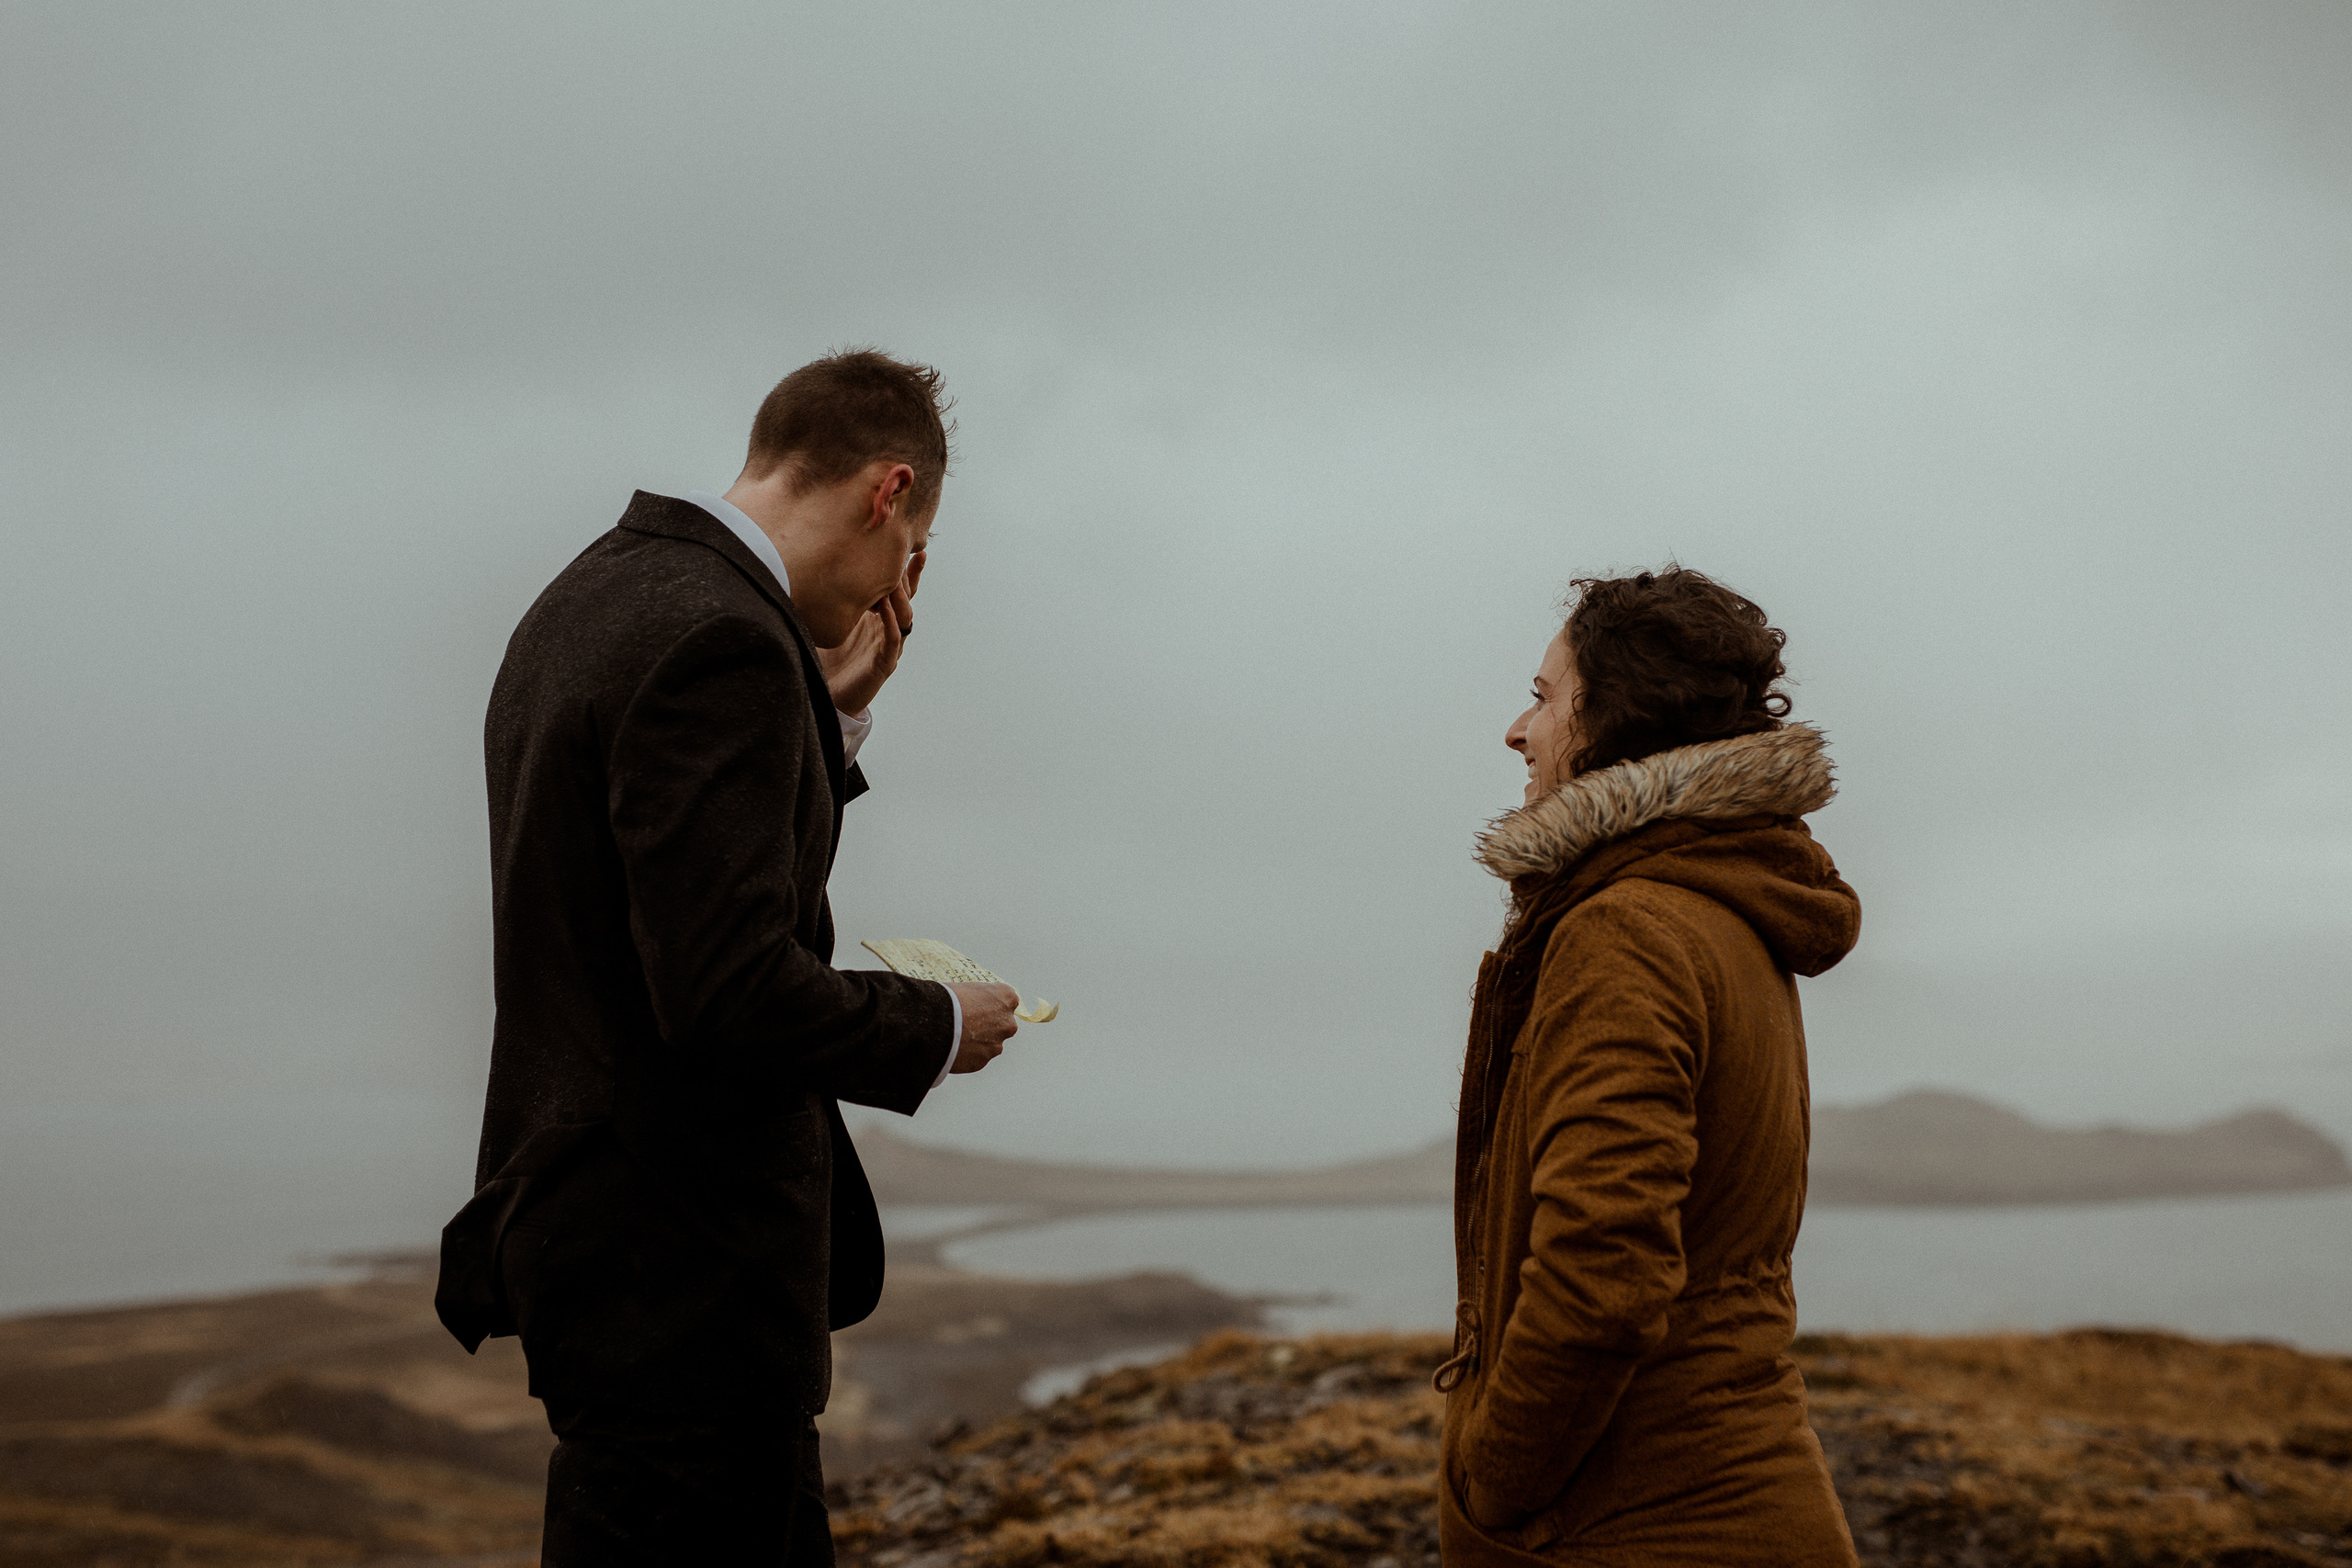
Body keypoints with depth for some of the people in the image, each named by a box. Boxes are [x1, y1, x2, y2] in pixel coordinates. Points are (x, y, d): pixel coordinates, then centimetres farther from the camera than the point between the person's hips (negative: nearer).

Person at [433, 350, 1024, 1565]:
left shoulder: (588, 597, 12)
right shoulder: (718, 643, -20)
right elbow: (732, 994, -26)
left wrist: (829, 715, 12)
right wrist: (940, 1027, -10)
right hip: (678, 1267, -10)